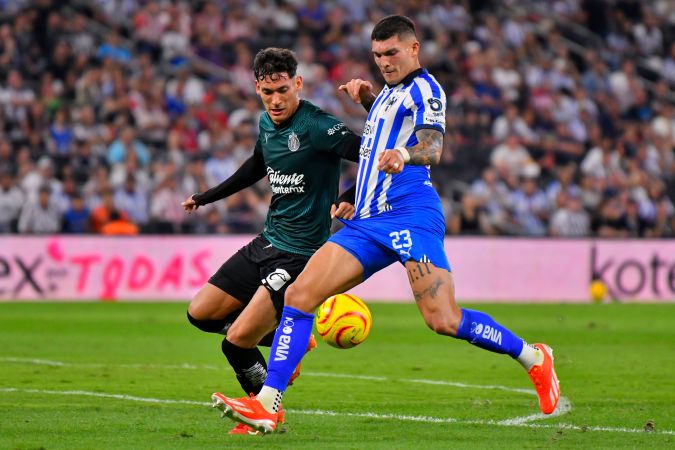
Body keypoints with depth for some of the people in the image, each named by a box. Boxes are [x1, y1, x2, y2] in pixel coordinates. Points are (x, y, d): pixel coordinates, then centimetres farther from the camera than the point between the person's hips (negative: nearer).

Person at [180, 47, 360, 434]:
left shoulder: (316, 126, -19)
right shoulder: (267, 123, 6)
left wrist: (351, 199, -39)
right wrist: (205, 198, 34)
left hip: (300, 253, -9)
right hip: (266, 242, 9)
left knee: (237, 342, -14)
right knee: (200, 314, 11)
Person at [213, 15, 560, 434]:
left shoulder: (424, 88, -3)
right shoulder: (391, 92, 23)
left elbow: (432, 148, -21)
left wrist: (403, 155, -44)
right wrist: (368, 100, 28)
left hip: (410, 214, -8)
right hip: (367, 222, 8)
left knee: (443, 320, -18)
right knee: (299, 295, -6)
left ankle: (534, 358, 4)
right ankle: (268, 404, -9)